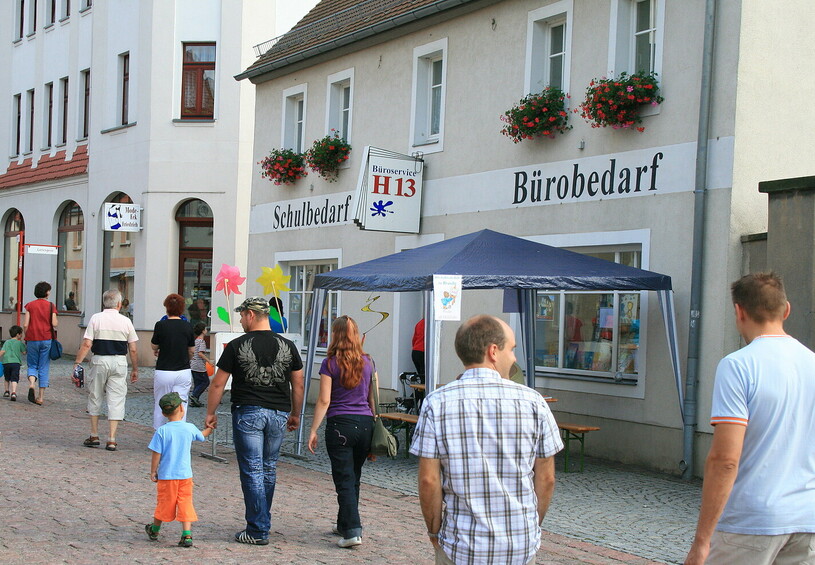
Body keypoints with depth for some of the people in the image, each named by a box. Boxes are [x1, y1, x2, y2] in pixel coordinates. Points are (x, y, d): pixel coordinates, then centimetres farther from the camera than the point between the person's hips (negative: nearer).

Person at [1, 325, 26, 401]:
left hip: (6, 362, 2)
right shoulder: (20, 343, 6)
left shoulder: (7, 342, 9)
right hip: (16, 362, -2)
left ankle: (6, 391, 30)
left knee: (7, 378, 23)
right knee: (14, 379, -9)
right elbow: (24, 352, 10)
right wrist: (22, 343, 22)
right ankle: (13, 393, -26)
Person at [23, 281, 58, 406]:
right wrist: (54, 328, 11)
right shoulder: (51, 306, -2)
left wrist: (26, 338, 10)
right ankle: (40, 397, 4)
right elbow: (54, 324, -11)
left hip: (32, 339, 1)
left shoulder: (30, 305, 2)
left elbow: (25, 325, -3)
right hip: (46, 339, -1)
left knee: (32, 366, 13)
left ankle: (31, 384, -16)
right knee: (44, 368, 5)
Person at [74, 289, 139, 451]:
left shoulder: (95, 318, 0)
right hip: (119, 362, 0)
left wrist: (77, 363, -3)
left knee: (95, 397, 16)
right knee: (116, 399, 3)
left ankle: (94, 436, 21)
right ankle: (111, 439, 0)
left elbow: (86, 344, -8)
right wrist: (135, 369, 13)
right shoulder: (126, 321, 2)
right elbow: (133, 349, 3)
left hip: (100, 360, 0)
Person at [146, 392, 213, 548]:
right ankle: (187, 535, -5)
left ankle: (154, 530, 33)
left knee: (164, 503, 12)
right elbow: (202, 435, 20)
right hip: (185, 475, 2)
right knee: (186, 504, 4)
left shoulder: (162, 431, -11)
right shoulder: (190, 428, -2)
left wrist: (153, 472, 3)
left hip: (166, 476, -1)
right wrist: (210, 428, 41)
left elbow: (156, 454, -10)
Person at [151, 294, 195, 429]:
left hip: (163, 371, -1)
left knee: (160, 405, 13)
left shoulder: (161, 325, -9)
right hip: (184, 371, 1)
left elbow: (154, 347, 3)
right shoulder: (187, 326, -1)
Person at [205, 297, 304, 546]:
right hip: (278, 414, 4)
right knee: (269, 470, 16)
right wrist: (295, 414, 21)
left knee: (252, 471, 0)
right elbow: (298, 385, 9)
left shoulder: (237, 346, -5)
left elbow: (218, 384, -1)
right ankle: (262, 522, 26)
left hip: (248, 413, -4)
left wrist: (210, 413, 11)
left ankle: (258, 531, 0)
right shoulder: (287, 346, 4)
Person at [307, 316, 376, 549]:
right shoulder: (367, 362, 8)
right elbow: (372, 399, 13)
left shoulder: (330, 363, -5)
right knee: (354, 478, 16)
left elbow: (324, 400, -8)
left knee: (344, 479, -2)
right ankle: (345, 524, 28)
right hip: (365, 424, 5)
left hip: (340, 424, -4)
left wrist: (314, 430, -3)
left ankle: (352, 531, -10)